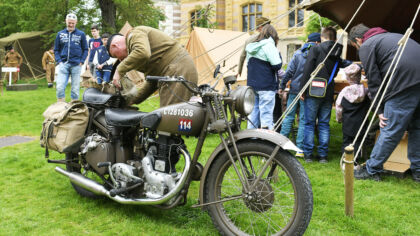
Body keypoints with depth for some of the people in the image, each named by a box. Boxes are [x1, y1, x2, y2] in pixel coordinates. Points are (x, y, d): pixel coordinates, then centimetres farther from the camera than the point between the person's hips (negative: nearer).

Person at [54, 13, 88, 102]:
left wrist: (81, 61, -2)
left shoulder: (81, 34, 8)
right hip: (63, 64, 1)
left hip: (76, 65, -1)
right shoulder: (60, 34, 11)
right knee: (60, 87, -8)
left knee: (75, 89, 2)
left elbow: (85, 49, 9)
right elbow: (56, 50, 14)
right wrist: (59, 61, 0)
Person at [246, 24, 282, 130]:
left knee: (253, 112, 12)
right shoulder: (269, 45, -10)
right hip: (266, 86, -7)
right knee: (266, 113, -6)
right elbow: (277, 65, -13)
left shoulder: (251, 47, 15)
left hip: (251, 85, 7)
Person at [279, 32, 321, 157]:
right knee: (303, 119, 2)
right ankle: (300, 149, 3)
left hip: (294, 89, 2)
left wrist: (282, 86, 4)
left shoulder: (298, 53, 3)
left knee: (289, 116, 11)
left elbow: (289, 71, 0)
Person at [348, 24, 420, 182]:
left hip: (404, 84, -8)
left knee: (390, 130, -1)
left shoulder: (366, 46, 5)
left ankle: (372, 170, 10)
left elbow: (374, 81, -1)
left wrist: (380, 111, 3)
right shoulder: (391, 36, 30)